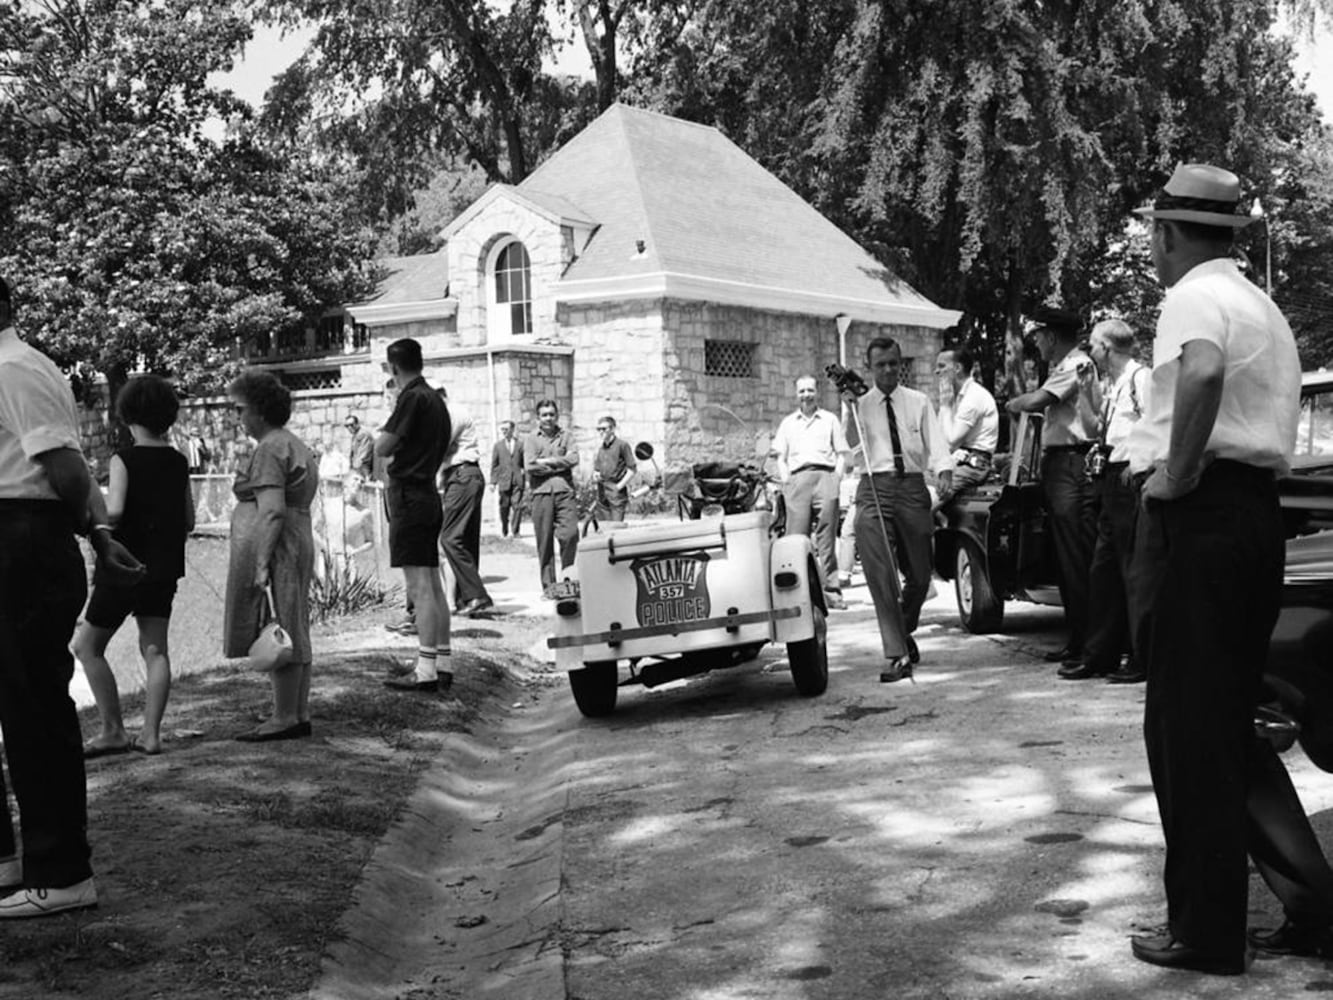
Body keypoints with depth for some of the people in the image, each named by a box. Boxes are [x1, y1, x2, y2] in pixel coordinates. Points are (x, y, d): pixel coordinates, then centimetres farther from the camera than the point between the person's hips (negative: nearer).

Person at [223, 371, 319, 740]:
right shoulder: (294, 445, 20)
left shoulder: (269, 450, -12)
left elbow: (272, 509, -21)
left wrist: (261, 562, -24)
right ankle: (299, 715, 14)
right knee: (293, 633, 11)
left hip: (272, 546, -10)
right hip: (299, 543, 10)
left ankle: (285, 719, -5)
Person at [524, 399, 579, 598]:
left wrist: (548, 461, -6)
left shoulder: (566, 436, 14)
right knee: (545, 541, -1)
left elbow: (574, 458, -2)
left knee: (570, 534, -12)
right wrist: (560, 466, -1)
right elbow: (530, 466, -4)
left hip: (564, 491, 1)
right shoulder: (532, 439, 10)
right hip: (541, 492, -1)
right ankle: (549, 585, 6)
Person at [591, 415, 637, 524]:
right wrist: (595, 477, 1)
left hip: (616, 491, -6)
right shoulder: (600, 449, 18)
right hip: (602, 493, 6)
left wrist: (620, 485, -12)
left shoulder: (622, 445, -1)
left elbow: (632, 469, -4)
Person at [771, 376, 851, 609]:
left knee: (826, 535, -7)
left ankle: (831, 590, -7)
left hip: (825, 476, -1)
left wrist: (837, 478, 0)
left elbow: (841, 454, 14)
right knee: (796, 536, -7)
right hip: (797, 478, 1)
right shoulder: (788, 423, 22)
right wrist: (786, 481, 3)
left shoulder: (830, 420, 18)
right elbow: (780, 457, 18)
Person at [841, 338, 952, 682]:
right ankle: (898, 653, -12)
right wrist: (849, 407, -16)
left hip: (912, 486, 2)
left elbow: (935, 443, 3)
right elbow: (850, 446, -4)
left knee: (919, 573, 8)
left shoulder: (918, 402, 13)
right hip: (874, 488, -2)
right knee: (879, 573, -14)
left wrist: (944, 470, -16)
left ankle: (905, 633, 35)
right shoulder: (860, 405, 10)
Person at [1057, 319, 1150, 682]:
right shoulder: (1111, 385, 17)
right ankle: (1100, 655, 19)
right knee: (1103, 569, 12)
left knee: (1134, 570, -4)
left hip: (1133, 479, -10)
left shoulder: (1140, 378, -11)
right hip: (1112, 480, 10)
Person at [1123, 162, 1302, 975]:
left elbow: (1203, 372, -31)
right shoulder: (1264, 306, 22)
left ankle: (1207, 930, 2)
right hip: (1261, 509, 9)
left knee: (1187, 722, -3)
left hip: (1198, 512, -9)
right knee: (1232, 718, 16)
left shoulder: (1194, 297, -8)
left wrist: (1176, 472, -21)